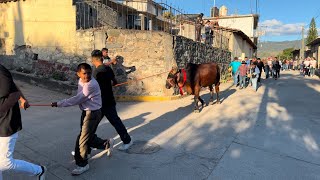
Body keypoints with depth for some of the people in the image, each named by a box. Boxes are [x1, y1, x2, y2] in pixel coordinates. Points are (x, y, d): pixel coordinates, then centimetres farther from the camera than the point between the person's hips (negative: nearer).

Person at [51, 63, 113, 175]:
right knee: (89, 137, 17)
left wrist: (59, 104, -18)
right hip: (86, 112, 9)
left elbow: (77, 99, -23)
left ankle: (82, 164, 18)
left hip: (93, 113, -9)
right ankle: (107, 144, 38)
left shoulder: (91, 85, -24)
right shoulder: (81, 81, 4)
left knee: (83, 139, 0)